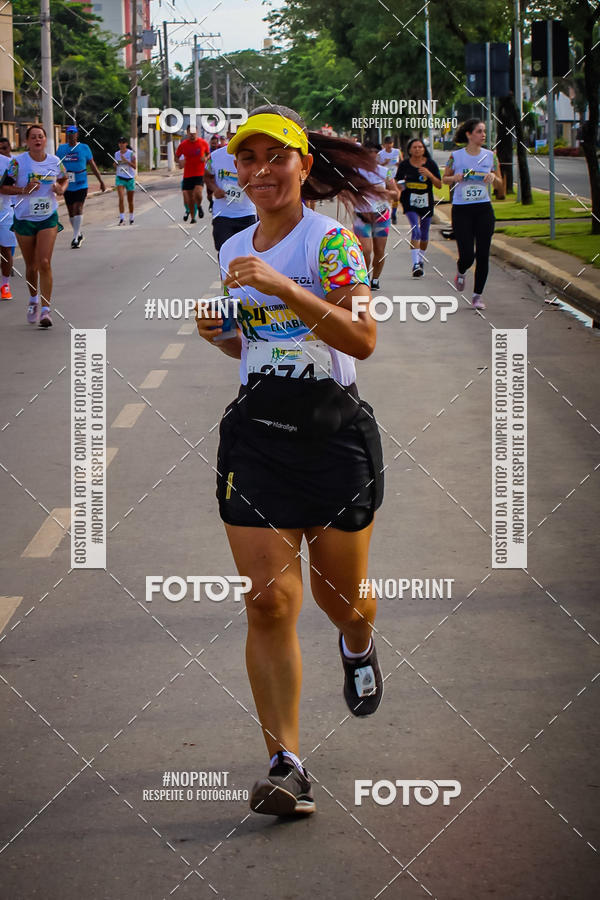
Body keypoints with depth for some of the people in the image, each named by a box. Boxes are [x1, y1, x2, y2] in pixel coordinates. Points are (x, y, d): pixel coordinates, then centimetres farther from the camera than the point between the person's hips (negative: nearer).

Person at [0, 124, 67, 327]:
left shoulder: (55, 161, -1)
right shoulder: (18, 162, -9)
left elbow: (64, 179, 18)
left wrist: (61, 189, -5)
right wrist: (24, 190, -20)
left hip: (48, 219, 0)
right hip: (24, 219, 0)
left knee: (44, 263, -13)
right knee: (31, 266, 9)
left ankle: (45, 310, -11)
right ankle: (33, 301, 36)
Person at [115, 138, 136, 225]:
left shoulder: (131, 153, -7)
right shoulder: (116, 154, 4)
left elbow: (135, 167, -14)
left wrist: (126, 160, -25)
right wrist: (115, 164, -5)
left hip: (130, 179, -1)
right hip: (120, 178, 1)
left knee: (130, 200, 10)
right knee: (121, 198, -17)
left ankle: (131, 218, 29)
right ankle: (121, 218, -19)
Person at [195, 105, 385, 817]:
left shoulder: (331, 241, -8)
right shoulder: (234, 251, 11)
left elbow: (362, 338, -23)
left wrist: (284, 288, -31)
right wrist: (219, 334, 3)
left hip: (333, 431, -3)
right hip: (256, 431, 4)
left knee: (340, 596, 10)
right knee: (269, 601, -8)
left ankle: (357, 646, 49)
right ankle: (285, 763, -5)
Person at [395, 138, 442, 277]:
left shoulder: (431, 164, 0)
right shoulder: (404, 165, 0)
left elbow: (439, 185, -1)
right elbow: (397, 182, 10)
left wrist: (429, 175, -18)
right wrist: (399, 187, -14)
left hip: (426, 202, 2)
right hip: (410, 202, -2)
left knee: (424, 233, 14)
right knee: (415, 230, -19)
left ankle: (421, 260, 35)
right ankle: (415, 264, -24)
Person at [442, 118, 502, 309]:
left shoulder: (490, 156, 3)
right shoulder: (456, 156, -3)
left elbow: (500, 181, 13)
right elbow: (444, 179, 9)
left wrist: (493, 177, -9)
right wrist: (455, 178, -12)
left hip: (484, 209, 2)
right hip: (461, 210, -2)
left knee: (483, 255, -2)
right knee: (467, 256, -8)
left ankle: (477, 295, 11)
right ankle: (461, 271, 29)